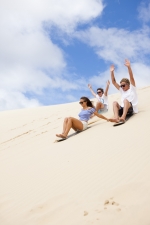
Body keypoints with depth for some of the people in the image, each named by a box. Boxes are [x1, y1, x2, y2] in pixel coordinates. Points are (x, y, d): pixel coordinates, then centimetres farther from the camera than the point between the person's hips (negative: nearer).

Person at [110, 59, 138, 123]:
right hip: (123, 109, 5)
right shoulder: (122, 90, 23)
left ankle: (123, 117, -54)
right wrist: (112, 72, 11)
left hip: (132, 109, -5)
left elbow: (131, 78, -4)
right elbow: (114, 82, 20)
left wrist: (129, 67, -15)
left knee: (125, 100, -31)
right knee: (115, 102, -18)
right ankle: (116, 118, -44)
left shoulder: (132, 88, 11)